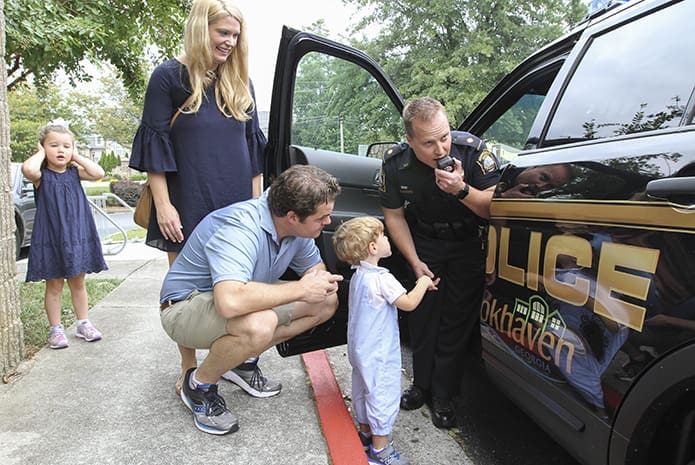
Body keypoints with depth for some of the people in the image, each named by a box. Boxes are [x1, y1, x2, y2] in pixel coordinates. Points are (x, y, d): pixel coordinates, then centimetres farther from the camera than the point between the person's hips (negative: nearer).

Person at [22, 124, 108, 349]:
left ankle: (83, 324, 25)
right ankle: (55, 329, 18)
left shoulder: (75, 172, 6)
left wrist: (77, 157, -4)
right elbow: (28, 169, -28)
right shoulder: (41, 175, -4)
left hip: (77, 236, 3)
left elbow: (98, 173, -11)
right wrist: (41, 153, -10)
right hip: (51, 238, -3)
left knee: (78, 282, 14)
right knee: (54, 285, 7)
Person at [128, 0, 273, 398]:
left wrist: (256, 201, 8)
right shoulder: (169, 77, -1)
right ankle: (190, 369, 20)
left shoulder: (240, 82, 12)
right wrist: (163, 205, -11)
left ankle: (239, 361, 23)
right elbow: (155, 144, -4)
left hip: (237, 205, 4)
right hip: (188, 205, -4)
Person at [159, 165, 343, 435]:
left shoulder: (296, 226, -9)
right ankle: (199, 384, -8)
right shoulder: (241, 228, -34)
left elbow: (315, 267, 8)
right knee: (259, 325, -40)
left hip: (244, 295, 8)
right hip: (185, 307, -8)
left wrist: (321, 280, -17)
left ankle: (244, 360, 8)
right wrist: (300, 289, -36)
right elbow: (231, 302, -48)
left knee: (327, 303, -1)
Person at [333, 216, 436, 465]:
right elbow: (408, 303, -24)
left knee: (362, 389, 21)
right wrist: (423, 283, -9)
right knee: (383, 395, 3)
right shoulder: (381, 278, -25)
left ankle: (366, 432, 39)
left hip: (360, 349, 10)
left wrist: (419, 287, 9)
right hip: (378, 352, -10)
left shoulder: (358, 275, 4)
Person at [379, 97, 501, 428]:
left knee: (457, 317, -2)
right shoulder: (395, 162, -18)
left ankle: (443, 396, 14)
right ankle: (422, 385, 24)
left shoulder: (472, 150, -27)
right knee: (422, 313, 4)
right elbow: (394, 216, -5)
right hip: (425, 241, 3)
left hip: (469, 242, -2)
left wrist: (461, 190, -40)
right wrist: (415, 261, -8)